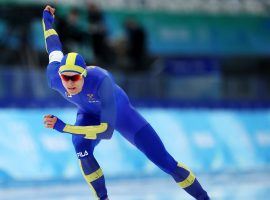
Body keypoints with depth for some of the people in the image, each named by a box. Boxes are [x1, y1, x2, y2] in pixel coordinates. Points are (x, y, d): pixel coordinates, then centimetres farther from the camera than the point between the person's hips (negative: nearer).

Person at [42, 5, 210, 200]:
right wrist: (47, 20, 11)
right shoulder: (54, 77, -31)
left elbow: (107, 130, -47)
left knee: (164, 160, -4)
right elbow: (54, 49, -8)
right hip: (89, 114, 3)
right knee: (81, 150, -30)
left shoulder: (100, 80, -45)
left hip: (118, 111, -3)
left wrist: (62, 127, -54)